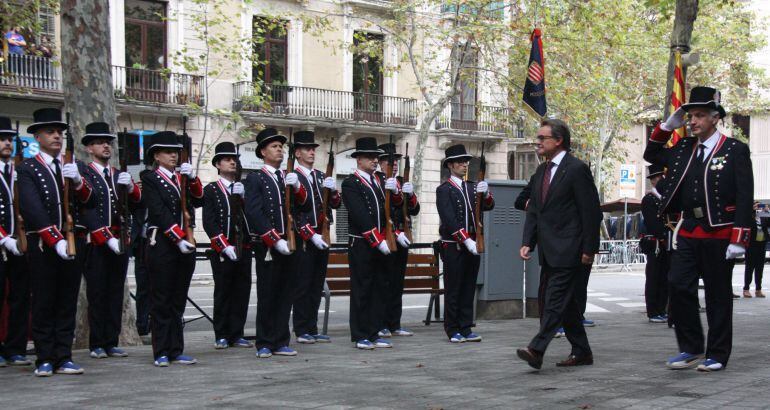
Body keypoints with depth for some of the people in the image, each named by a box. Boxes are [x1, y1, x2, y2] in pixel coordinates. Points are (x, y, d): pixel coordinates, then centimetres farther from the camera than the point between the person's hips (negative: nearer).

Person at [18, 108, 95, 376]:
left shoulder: (72, 167, 15)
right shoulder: (28, 169, 0)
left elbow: (89, 203, 4)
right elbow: (33, 210, -11)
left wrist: (77, 181, -15)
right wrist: (56, 241, -19)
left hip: (74, 242, 4)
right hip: (43, 245, -4)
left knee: (68, 303, 5)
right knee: (43, 303, 0)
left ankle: (64, 358, 9)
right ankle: (45, 360, 5)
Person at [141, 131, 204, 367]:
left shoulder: (183, 178, 17)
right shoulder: (151, 180, -1)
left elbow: (198, 201, 2)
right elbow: (159, 213, -12)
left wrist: (192, 179, -12)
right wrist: (179, 238, -18)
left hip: (185, 245, 6)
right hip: (162, 247, -6)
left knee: (178, 301, 7)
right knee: (161, 301, -1)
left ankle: (176, 351, 10)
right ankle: (161, 353, 2)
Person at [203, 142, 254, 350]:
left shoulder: (244, 188, 15)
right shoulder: (211, 190, 1)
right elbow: (209, 223, -7)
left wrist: (241, 196, -9)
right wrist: (225, 246, -15)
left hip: (244, 249, 4)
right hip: (222, 251, -4)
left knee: (242, 292, 4)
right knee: (223, 292, 0)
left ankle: (236, 335, 11)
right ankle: (222, 336, 7)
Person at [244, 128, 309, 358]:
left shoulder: (289, 178, 16)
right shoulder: (255, 179, -1)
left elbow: (305, 207, 8)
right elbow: (254, 214, -11)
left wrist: (297, 187, -12)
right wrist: (276, 241, -17)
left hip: (290, 245, 5)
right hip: (268, 247, -5)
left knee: (285, 295, 7)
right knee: (266, 296, 0)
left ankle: (281, 342, 13)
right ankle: (264, 345, 7)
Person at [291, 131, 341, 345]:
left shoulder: (321, 177, 16)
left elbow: (336, 204, 13)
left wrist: (333, 190, -9)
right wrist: (311, 236, -17)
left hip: (322, 238, 7)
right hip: (303, 239, -7)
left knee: (317, 285, 9)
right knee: (302, 285, -2)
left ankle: (313, 329, 14)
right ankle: (302, 331, 3)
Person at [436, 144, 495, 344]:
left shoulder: (473, 187, 15)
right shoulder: (444, 190, -4)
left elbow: (488, 207, 3)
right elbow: (449, 220, -14)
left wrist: (486, 194, -18)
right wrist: (467, 241, -21)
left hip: (472, 246, 6)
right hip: (453, 247, -6)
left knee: (468, 289, 8)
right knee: (453, 290, 0)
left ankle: (465, 329, 12)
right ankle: (453, 330, 5)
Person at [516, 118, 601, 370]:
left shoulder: (576, 169, -10)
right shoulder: (541, 171, 15)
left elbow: (591, 212, -12)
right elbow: (533, 210, 15)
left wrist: (588, 249, -14)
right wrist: (528, 242, 3)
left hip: (569, 251, -9)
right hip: (549, 252, 9)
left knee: (555, 300, -13)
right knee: (565, 301, 12)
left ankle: (536, 350, -21)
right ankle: (581, 352, 20)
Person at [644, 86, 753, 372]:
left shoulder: (735, 150, -5)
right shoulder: (684, 149, 12)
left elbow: (745, 197, -9)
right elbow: (652, 156, 25)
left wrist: (738, 240, -15)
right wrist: (667, 126, 9)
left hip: (719, 234, -5)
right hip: (688, 231, 5)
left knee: (718, 295, 4)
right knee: (679, 286, -1)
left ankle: (717, 356, 14)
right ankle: (691, 349, 12)